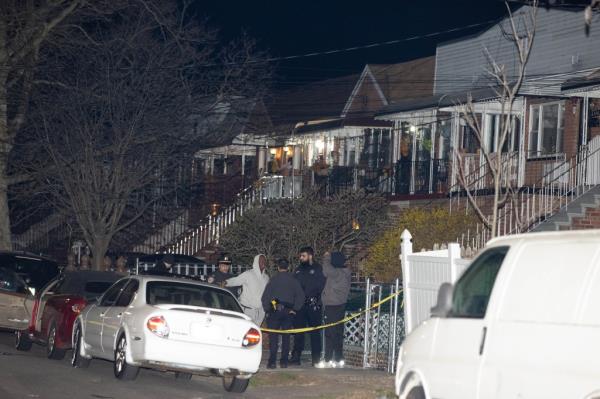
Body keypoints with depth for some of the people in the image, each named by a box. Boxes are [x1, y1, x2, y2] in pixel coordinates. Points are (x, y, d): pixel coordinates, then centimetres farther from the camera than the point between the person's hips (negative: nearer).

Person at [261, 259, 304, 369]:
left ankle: (272, 361, -7)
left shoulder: (273, 280, -3)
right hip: (288, 311, 2)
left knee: (273, 337, 0)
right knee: (286, 337, 9)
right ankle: (284, 361, 6)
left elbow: (265, 297, -5)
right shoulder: (294, 280, 3)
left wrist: (267, 310, 3)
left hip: (274, 311, -2)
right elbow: (301, 296, -1)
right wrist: (295, 309, 4)